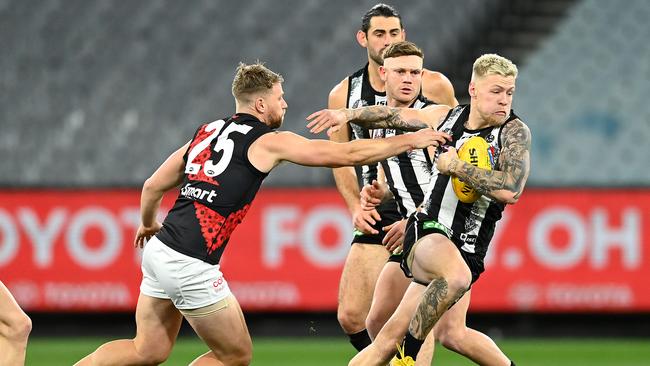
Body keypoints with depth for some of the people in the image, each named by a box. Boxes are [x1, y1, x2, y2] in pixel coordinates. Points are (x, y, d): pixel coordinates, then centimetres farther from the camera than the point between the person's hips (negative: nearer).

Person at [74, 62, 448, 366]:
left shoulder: (208, 131, 16)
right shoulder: (268, 142, -4)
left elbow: (153, 186, 21)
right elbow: (347, 154, -3)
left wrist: (148, 224, 41)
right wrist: (411, 140, 5)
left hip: (158, 252, 8)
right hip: (191, 265, -8)